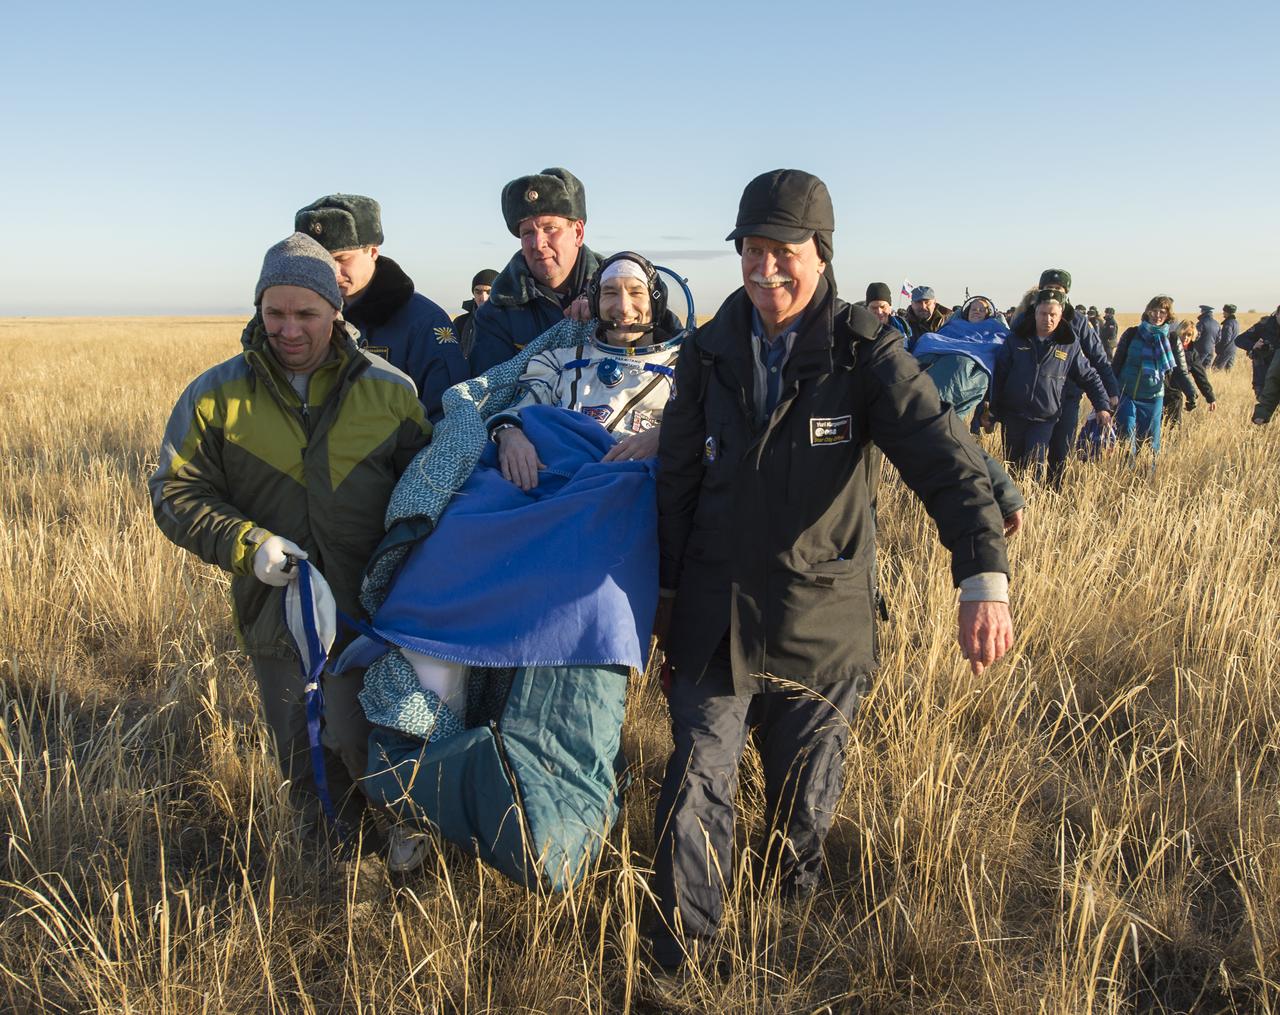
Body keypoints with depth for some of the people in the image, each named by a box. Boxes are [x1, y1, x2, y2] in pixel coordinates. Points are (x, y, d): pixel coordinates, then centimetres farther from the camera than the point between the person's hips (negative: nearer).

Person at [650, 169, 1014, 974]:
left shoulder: (866, 352, -9)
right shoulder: (709, 354, 1)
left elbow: (944, 457, -21)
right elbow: (677, 480, 8)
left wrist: (985, 578, -34)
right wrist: (667, 589, 11)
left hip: (823, 621, -1)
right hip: (714, 619, 2)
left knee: (804, 801, 16)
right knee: (697, 792, 2)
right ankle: (678, 961, 21)